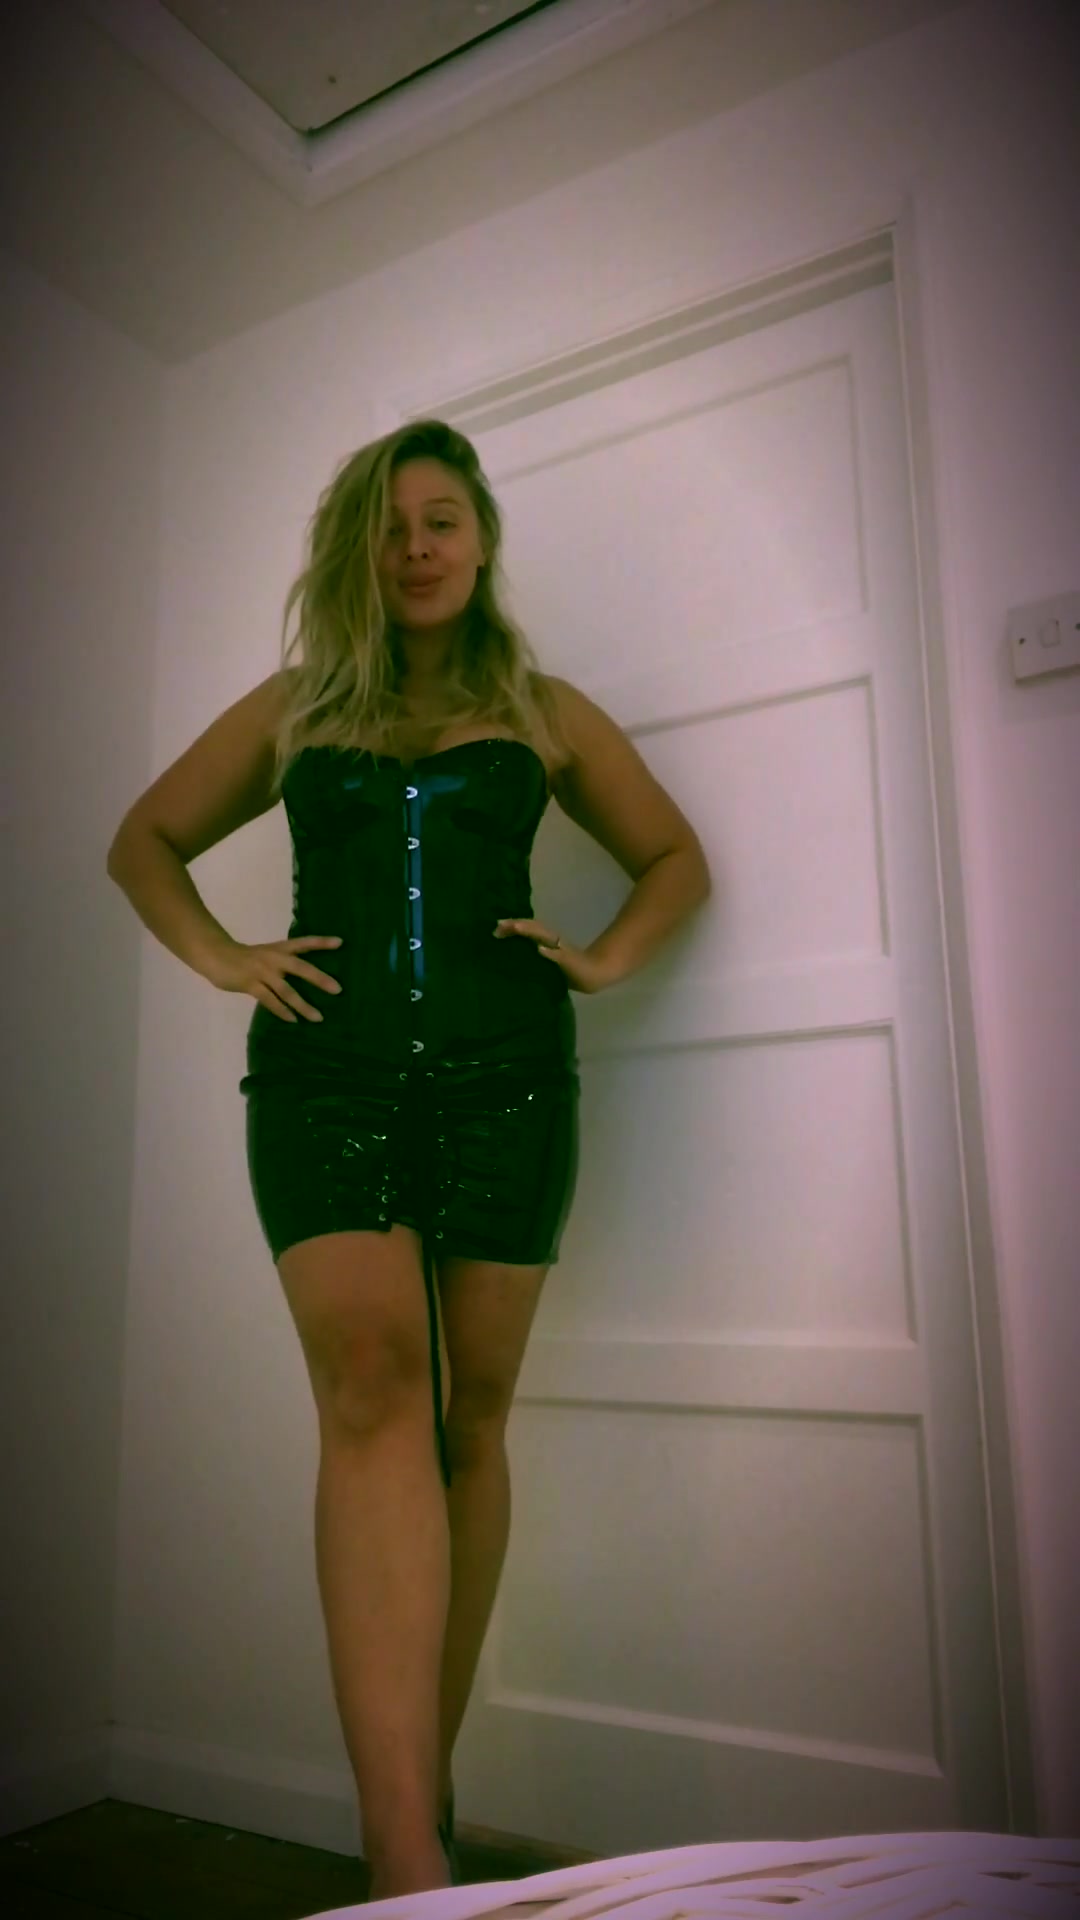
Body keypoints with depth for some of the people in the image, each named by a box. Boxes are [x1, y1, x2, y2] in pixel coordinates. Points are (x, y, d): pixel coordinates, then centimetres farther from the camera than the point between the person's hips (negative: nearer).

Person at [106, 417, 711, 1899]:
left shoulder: (545, 710, 17)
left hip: (504, 1075, 1)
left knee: (471, 1414, 4)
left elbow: (676, 857, 24)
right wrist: (224, 958, 7)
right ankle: (409, 1859, -17)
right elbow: (143, 841, 24)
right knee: (374, 1394, -17)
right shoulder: (294, 708, 18)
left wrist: (606, 959, 6)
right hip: (328, 1073, 0)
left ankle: (427, 1788, 20)